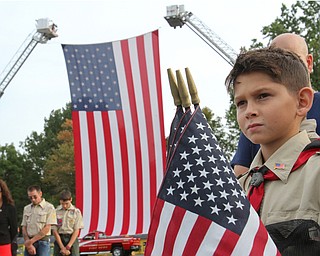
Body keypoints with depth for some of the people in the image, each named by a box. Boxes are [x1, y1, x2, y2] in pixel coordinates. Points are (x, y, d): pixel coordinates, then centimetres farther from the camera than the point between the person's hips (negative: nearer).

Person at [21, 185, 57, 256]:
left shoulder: (49, 207, -2)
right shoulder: (26, 208, 13)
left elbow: (47, 228, -9)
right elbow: (24, 228, 9)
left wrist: (31, 241, -10)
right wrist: (28, 244, -5)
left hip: (43, 242, -4)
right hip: (29, 243, 4)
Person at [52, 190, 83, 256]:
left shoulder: (76, 212, 0)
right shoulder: (56, 212, 1)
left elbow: (76, 231, -3)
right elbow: (55, 231, -2)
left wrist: (68, 247, -12)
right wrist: (62, 247, -10)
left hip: (72, 239, -1)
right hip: (59, 240, 1)